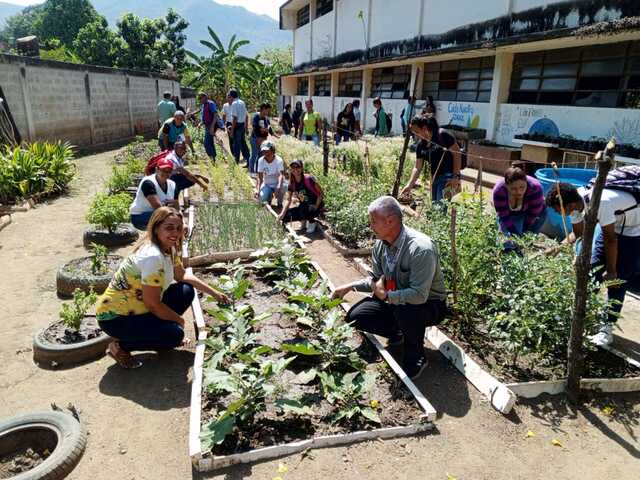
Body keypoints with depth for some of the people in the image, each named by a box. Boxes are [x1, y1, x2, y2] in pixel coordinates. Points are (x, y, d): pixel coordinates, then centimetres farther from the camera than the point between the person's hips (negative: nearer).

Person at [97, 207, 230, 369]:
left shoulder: (169, 249, -2)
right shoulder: (153, 257, -30)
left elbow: (182, 275, 14)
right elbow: (152, 304, -25)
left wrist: (214, 293, 7)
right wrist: (180, 320, -10)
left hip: (137, 307, 9)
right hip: (115, 318, -9)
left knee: (186, 291, 1)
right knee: (175, 334, -20)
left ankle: (157, 331, 14)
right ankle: (119, 346, -2)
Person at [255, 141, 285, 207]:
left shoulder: (279, 160, -19)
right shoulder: (261, 160, -10)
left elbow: (281, 175, -32)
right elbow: (260, 177, -12)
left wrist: (278, 187, -51)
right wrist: (257, 189, -27)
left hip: (277, 183, -2)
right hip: (266, 184, 2)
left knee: (282, 188, -37)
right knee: (262, 198, -26)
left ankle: (279, 203, -5)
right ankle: (269, 196, 14)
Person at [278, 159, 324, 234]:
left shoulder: (309, 179, -18)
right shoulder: (292, 183, -2)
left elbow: (321, 194, -14)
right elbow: (288, 200, -2)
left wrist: (316, 206, -24)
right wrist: (282, 213, -15)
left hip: (316, 206, -5)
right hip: (303, 207, 6)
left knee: (303, 209, -38)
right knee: (285, 216, -13)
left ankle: (312, 222, -6)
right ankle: (304, 221, 12)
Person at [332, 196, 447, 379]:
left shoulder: (421, 248, -32)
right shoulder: (380, 244, -7)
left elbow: (419, 295, -36)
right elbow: (377, 280, 7)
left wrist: (386, 295, -26)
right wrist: (350, 286, -5)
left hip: (429, 304, -7)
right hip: (395, 300, 7)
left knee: (405, 310, -40)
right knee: (355, 316, -6)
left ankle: (416, 356, -9)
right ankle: (398, 333, 17)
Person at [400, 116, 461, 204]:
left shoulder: (442, 135, -11)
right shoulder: (420, 145, 8)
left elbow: (456, 154, -12)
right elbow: (417, 168, 11)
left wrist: (456, 177, -17)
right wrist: (409, 185, 2)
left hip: (448, 177, -7)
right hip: (434, 178, 8)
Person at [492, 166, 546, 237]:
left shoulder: (535, 187, -35)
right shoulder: (499, 190, -32)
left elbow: (533, 215, -25)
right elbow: (504, 217, -25)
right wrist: (516, 236, -31)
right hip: (510, 214, 1)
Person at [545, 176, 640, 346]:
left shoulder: (601, 202, -39)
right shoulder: (576, 202, -15)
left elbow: (610, 239, -28)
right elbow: (577, 233, 1)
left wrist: (611, 271, -18)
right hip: (612, 225, 7)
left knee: (618, 280, -6)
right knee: (593, 269, 4)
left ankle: (608, 328, 3)